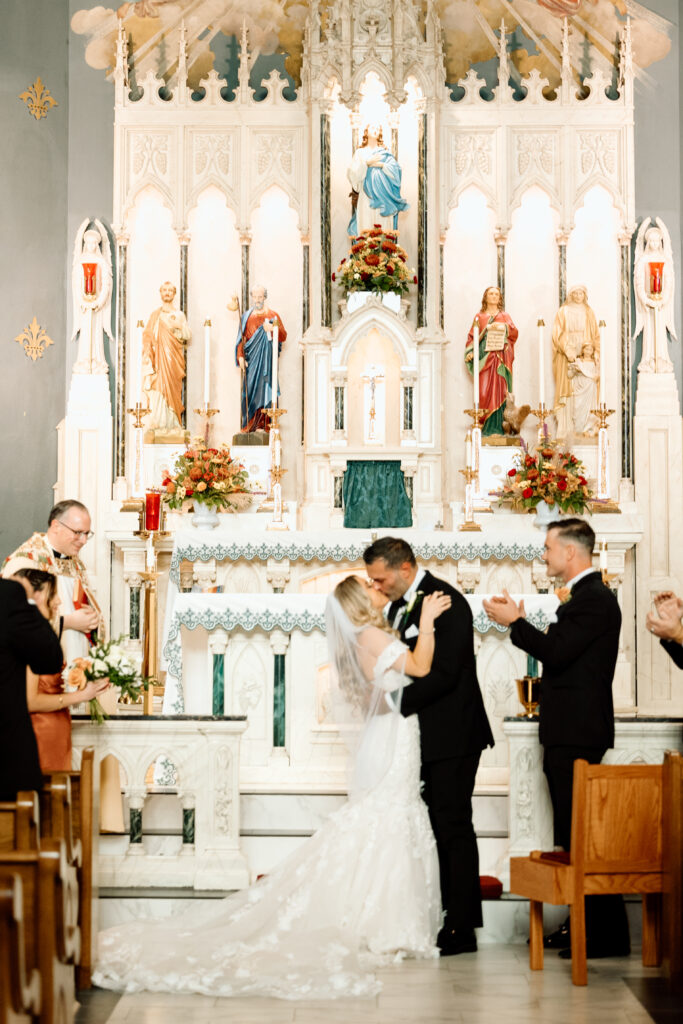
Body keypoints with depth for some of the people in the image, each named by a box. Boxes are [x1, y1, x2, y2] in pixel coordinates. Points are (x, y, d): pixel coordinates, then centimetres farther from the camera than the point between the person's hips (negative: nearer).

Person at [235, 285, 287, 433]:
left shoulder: (273, 315, 7)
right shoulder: (246, 316, 12)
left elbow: (283, 336, 1)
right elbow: (241, 339, 10)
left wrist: (272, 329, -18)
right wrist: (240, 356, -3)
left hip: (267, 359, -2)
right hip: (251, 359, 2)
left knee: (266, 387, -7)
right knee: (250, 389, -3)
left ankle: (266, 422, -5)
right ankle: (251, 422, -1)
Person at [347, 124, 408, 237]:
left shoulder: (385, 153, 15)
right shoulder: (360, 153, 13)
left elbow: (395, 170, 2)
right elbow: (352, 173, 1)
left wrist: (381, 165, -12)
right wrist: (367, 163, -11)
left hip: (382, 196, 1)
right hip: (365, 197, -1)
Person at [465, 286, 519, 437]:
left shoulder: (505, 316, 16)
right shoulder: (479, 317, 15)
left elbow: (514, 333, 3)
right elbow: (472, 337, 9)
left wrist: (505, 327, -17)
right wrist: (470, 352, -6)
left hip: (500, 358, 1)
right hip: (484, 357, 0)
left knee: (499, 390, -7)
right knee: (484, 390, -9)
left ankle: (497, 426, -7)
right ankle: (485, 427, -9)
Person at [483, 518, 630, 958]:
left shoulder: (593, 599, -15)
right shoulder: (587, 596, 18)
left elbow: (556, 652, -22)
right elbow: (560, 653, 15)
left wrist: (514, 622, -11)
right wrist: (520, 622, 11)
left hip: (577, 734, -11)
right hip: (571, 730, 11)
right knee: (573, 833, 14)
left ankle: (605, 935, -4)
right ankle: (584, 925, 21)